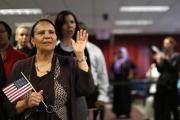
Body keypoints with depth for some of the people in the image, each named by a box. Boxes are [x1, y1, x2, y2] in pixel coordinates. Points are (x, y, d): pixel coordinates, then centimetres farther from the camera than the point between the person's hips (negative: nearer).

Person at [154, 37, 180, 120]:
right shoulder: (163, 55, 11)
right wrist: (157, 61, -8)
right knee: (159, 106, 5)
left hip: (171, 85, -5)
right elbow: (160, 70, 7)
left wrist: (166, 59, -24)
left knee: (172, 107, -3)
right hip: (161, 83, 5)